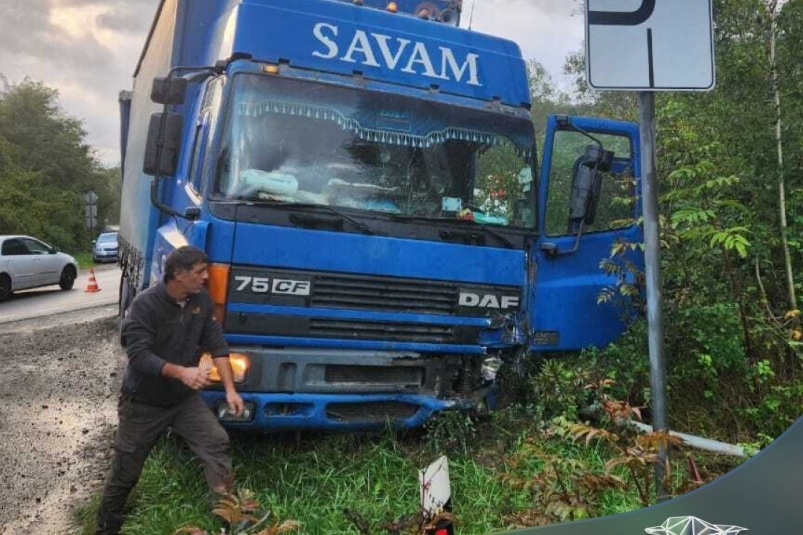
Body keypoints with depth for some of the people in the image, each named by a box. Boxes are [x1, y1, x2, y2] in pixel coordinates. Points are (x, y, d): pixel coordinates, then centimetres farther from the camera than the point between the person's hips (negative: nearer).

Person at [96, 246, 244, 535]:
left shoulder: (202, 300, -6)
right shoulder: (146, 304, -23)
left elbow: (217, 345, -5)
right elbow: (138, 355, -29)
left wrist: (230, 389, -13)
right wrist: (181, 372, -41)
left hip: (184, 398, 4)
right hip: (143, 402, -4)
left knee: (217, 443, -13)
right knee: (126, 470, 10)